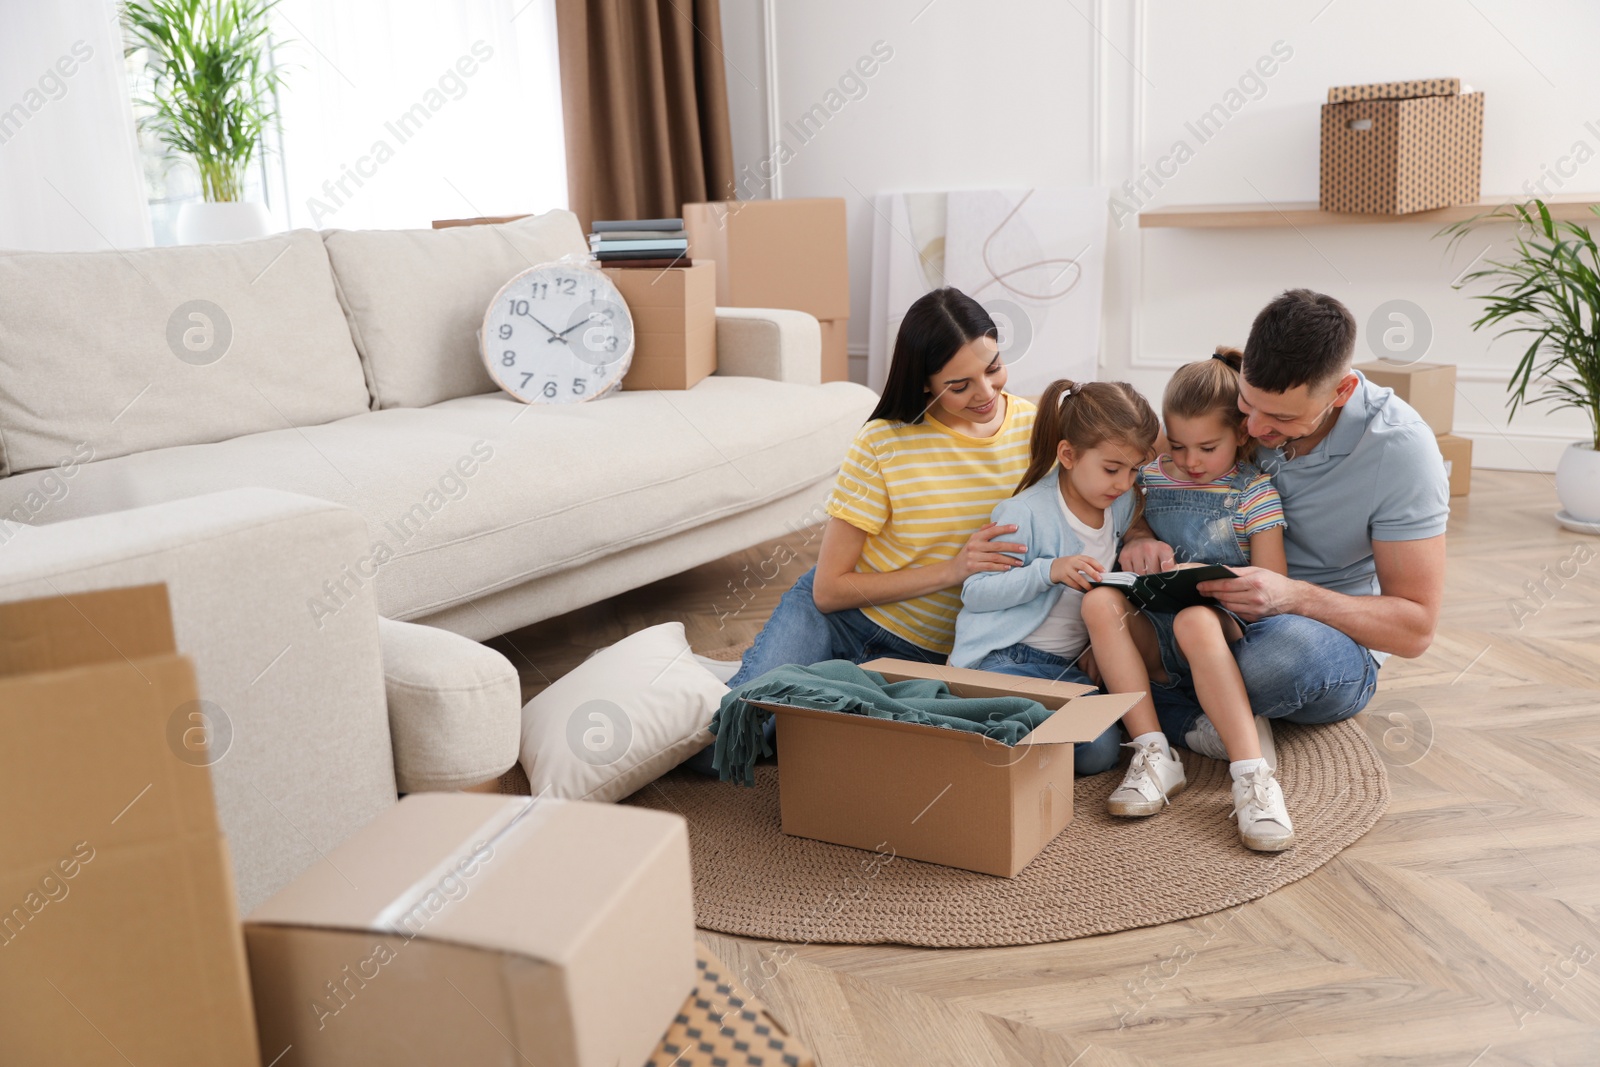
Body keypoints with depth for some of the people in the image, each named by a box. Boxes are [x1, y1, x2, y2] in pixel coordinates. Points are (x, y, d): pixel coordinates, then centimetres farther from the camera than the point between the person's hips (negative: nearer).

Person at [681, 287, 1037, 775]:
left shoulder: (1036, 426, -6)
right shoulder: (884, 443, -15)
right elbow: (828, 590, -15)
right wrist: (949, 570, -23)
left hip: (927, 655, 3)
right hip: (836, 618, -3)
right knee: (714, 748, -19)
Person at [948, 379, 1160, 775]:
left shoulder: (1123, 505, 7)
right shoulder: (1025, 512, -14)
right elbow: (975, 593, -16)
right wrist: (1049, 571, -27)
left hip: (1069, 664, 6)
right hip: (1004, 659, -6)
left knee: (1100, 751, -18)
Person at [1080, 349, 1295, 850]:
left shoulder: (1255, 493, -1)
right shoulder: (1153, 478, 9)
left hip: (1224, 627, -4)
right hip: (1156, 636, 4)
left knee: (1195, 620, -39)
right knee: (1099, 600, -27)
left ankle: (1253, 774, -39)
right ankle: (1153, 755, -30)